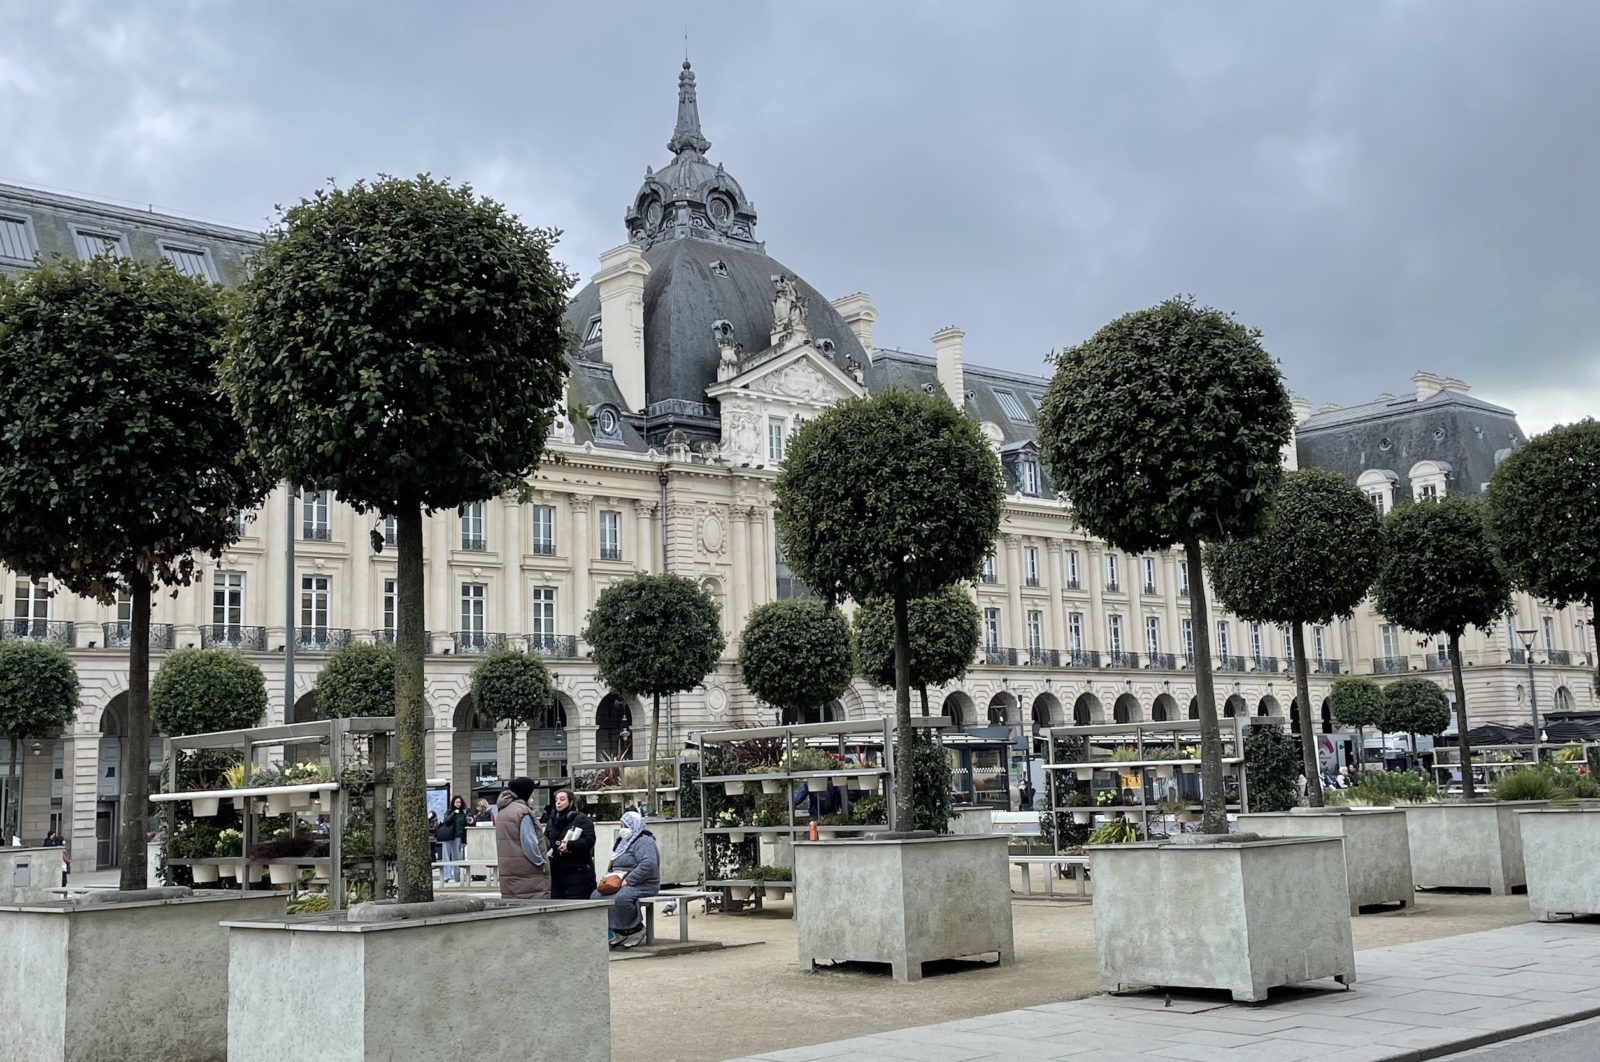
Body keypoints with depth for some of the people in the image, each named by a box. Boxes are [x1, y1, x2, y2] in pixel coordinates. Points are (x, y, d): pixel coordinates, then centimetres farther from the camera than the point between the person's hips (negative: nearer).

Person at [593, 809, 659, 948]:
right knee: (596, 896, -10)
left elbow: (648, 864, -24)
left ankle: (635, 930, -14)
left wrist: (628, 880, -24)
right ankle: (614, 932, -7)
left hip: (642, 885, -9)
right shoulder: (624, 842, 23)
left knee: (620, 898, -37)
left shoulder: (644, 841, -8)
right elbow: (612, 865, 28)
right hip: (619, 883, 9)